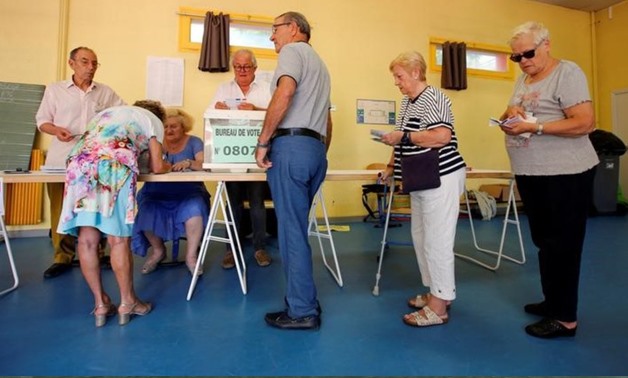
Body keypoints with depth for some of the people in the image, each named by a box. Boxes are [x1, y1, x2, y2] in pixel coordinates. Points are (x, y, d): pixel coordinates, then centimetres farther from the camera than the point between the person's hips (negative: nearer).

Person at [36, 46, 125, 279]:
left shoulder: (106, 93, 11)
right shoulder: (55, 90, 9)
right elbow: (42, 120, 10)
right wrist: (56, 130, -10)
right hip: (62, 159, 0)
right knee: (61, 209, 2)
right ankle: (63, 257, 13)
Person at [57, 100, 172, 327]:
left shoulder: (107, 112, 37)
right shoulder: (153, 120, 22)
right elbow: (157, 167, 15)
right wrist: (168, 166, 38)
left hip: (80, 165, 5)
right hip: (115, 167, -5)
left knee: (87, 240, 5)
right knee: (118, 239, 0)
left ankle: (100, 303, 13)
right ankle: (127, 302, 13)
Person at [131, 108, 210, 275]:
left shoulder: (194, 142, 3)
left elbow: (205, 164, -13)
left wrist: (189, 163, -33)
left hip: (188, 193, -2)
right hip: (158, 194, 2)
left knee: (194, 209, -31)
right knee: (146, 213, -24)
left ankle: (191, 255, -9)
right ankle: (158, 250, 8)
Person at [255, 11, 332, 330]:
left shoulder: (293, 50, 3)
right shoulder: (319, 64, 30)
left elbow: (284, 94, -17)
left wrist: (263, 142, -14)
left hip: (291, 146, -9)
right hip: (315, 149, 9)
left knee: (291, 231, -5)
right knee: (295, 229, 12)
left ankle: (302, 311, 3)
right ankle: (304, 302, 18)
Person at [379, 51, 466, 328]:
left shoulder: (433, 99, -12)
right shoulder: (408, 101, 15)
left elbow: (442, 136, -25)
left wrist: (402, 135, -20)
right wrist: (391, 166, 17)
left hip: (441, 178, -10)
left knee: (437, 242, -5)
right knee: (420, 238, 13)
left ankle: (439, 307, 5)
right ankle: (435, 292, 26)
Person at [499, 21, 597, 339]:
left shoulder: (567, 73, -10)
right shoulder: (523, 79, 14)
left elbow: (586, 123, -18)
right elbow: (514, 115, 18)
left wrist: (534, 127, -24)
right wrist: (510, 115, -5)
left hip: (565, 175, -8)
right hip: (530, 175, 8)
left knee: (562, 245, -1)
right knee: (544, 242, 16)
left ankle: (565, 318, 10)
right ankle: (552, 300, 31)